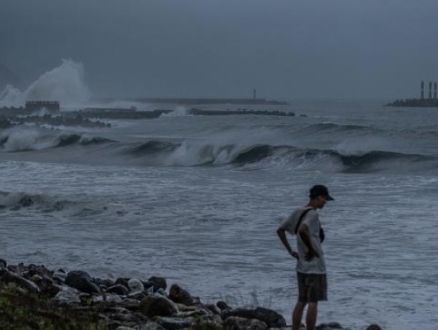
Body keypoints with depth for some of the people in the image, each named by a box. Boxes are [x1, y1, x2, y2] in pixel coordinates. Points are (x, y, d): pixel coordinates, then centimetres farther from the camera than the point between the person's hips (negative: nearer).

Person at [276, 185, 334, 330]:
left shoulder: (297, 212, 9)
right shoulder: (312, 214, -16)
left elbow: (280, 230, 14)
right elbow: (302, 230, -34)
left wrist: (291, 251, 13)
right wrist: (311, 249, -20)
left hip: (302, 265, 8)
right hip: (315, 265, -8)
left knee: (301, 301, 13)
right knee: (313, 302, -3)